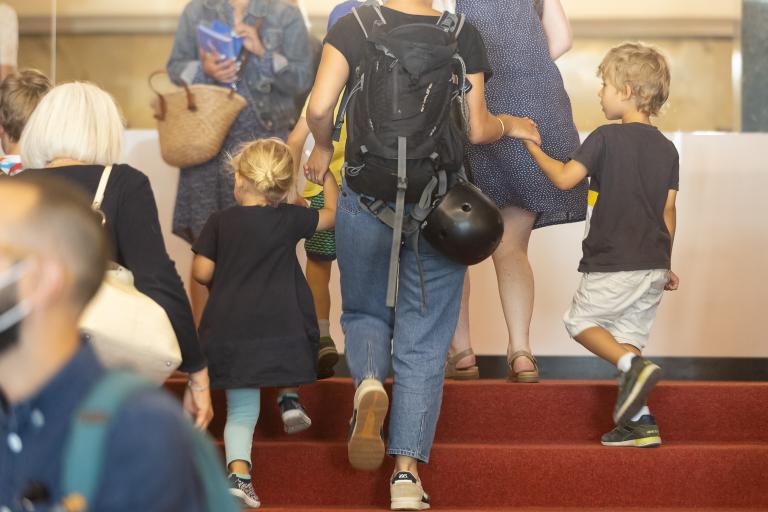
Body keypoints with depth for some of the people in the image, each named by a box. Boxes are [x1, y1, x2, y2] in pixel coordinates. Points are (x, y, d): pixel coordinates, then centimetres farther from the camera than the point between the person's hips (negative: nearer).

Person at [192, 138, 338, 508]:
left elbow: (201, 272, -1)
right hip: (281, 331, -1)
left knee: (242, 411, 6)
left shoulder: (220, 222, 3)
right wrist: (327, 177, 35)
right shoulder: (290, 218, 3)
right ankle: (288, 398, 21)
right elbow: (331, 214, 20)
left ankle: (239, 472, -14)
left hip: (228, 332, 1)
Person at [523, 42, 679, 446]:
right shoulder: (667, 148, 9)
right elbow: (668, 212, 11)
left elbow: (564, 178, -12)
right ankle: (640, 421, 5)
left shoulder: (606, 138, -10)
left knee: (581, 321, 13)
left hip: (613, 264, -6)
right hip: (654, 263, 6)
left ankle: (634, 366, -11)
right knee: (627, 335, 13)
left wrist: (532, 147, 4)